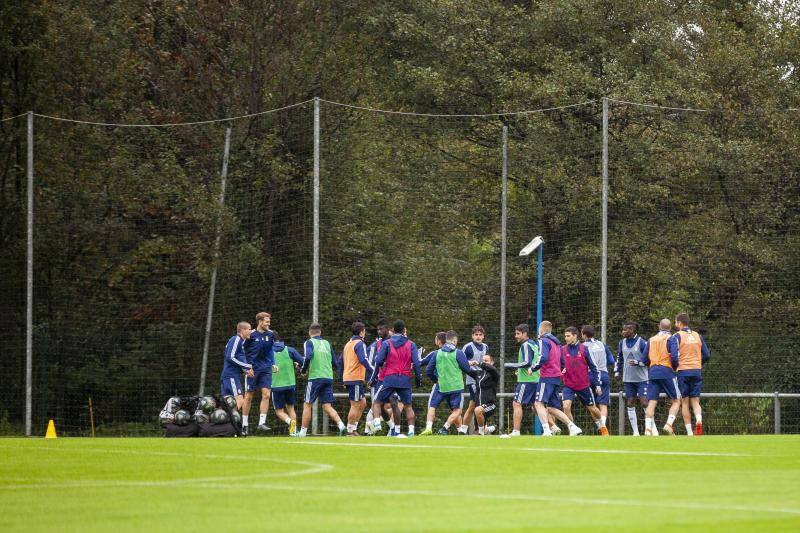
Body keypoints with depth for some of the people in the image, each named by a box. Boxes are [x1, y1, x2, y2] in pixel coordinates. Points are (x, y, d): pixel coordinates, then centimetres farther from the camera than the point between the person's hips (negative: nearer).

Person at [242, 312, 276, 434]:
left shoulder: (270, 334, 4)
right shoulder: (251, 335, -8)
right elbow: (243, 351, -2)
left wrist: (273, 363, 10)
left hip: (266, 369, 4)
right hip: (253, 369, -4)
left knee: (266, 394, -8)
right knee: (249, 396, 2)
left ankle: (261, 423, -7)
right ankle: (244, 424, 10)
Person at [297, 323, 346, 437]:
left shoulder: (309, 343, 0)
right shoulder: (327, 343, 15)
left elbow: (308, 356, -17)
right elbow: (334, 362, 14)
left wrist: (304, 369, -1)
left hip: (315, 377, -4)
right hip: (328, 378, 4)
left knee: (307, 405, 6)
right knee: (327, 406, 3)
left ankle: (303, 432, 6)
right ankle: (341, 425, -18)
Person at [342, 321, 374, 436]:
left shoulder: (348, 344, 18)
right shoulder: (359, 344, -9)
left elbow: (342, 361, 22)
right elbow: (363, 360, -23)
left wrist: (343, 379, 25)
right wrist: (373, 372, -22)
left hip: (348, 378, 9)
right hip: (356, 378, -9)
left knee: (362, 403, 13)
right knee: (355, 405, -5)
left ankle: (353, 428, 11)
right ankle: (350, 431, -3)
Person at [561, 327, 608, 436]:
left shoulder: (584, 349, -7)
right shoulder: (563, 350, -1)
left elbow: (594, 367, -2)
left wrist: (597, 384, -4)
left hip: (584, 385, -1)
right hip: (569, 385, 1)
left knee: (592, 408, 12)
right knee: (566, 406, -20)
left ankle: (602, 427, 38)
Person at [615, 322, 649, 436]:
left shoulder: (642, 343, -9)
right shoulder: (622, 343, 8)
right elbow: (619, 358, 20)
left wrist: (637, 362, -19)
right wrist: (617, 371, 11)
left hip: (641, 378, -6)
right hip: (628, 379, 6)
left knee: (645, 403, -9)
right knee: (630, 404, 5)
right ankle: (635, 432, 10)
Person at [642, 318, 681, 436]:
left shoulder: (651, 340, 15)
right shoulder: (670, 338, 1)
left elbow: (644, 360, 12)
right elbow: (674, 357, -11)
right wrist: (675, 367, 9)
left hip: (652, 372, 4)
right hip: (666, 371, -4)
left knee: (651, 403, 0)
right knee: (676, 401, 7)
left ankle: (648, 429, -14)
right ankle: (669, 424, -13)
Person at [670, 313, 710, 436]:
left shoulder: (676, 337, -5)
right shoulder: (697, 336, 10)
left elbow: (674, 355, -16)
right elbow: (706, 355, 9)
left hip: (683, 371, -4)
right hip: (697, 372, 4)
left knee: (684, 402, 4)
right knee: (695, 401, 8)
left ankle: (689, 432, -1)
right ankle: (699, 420, -22)